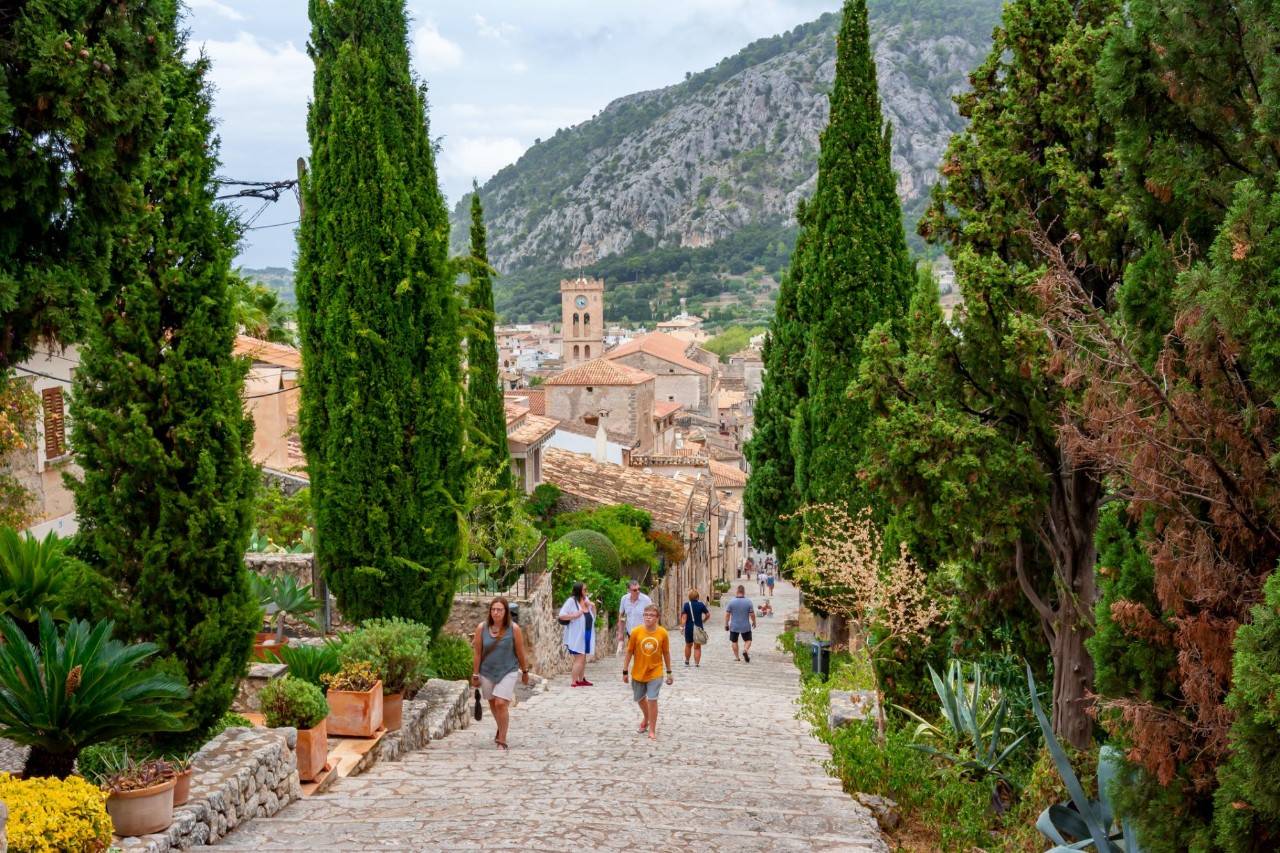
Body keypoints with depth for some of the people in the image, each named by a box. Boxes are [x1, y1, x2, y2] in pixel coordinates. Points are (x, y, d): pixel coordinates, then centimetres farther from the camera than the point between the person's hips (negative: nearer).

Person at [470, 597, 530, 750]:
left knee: (501, 703, -14)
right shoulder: (482, 628, -7)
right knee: (492, 703, 18)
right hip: (487, 672, 3)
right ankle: (501, 729, 45)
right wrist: (475, 675, 2)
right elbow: (477, 653, -1)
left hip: (507, 671, -3)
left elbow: (520, 652, -2)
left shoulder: (514, 629, -12)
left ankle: (502, 741, -5)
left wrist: (525, 672, 6)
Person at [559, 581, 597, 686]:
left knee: (583, 658, 14)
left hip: (587, 634, 7)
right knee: (579, 659, -9)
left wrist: (593, 606, -1)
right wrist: (575, 615, -22)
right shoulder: (571, 601, -11)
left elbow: (593, 617, 16)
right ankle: (574, 682, -4)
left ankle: (581, 680, 22)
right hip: (576, 635, -7)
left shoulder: (586, 600, 9)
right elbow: (561, 615, -15)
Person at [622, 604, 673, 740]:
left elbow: (666, 653, 2)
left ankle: (652, 731, 2)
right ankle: (647, 719, 47)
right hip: (638, 672, 2)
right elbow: (629, 652, -3)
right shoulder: (636, 632, -12)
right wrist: (625, 671, -1)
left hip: (655, 673, -2)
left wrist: (669, 672, 7)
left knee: (652, 699, -10)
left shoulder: (662, 633, -10)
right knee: (639, 698, 18)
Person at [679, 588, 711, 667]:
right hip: (699, 628, 0)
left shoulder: (686, 605, -6)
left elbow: (684, 617, -11)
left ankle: (687, 661, 30)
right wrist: (703, 620, 16)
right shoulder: (701, 605, -3)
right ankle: (697, 663, 0)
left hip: (689, 628, 0)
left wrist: (682, 626, -11)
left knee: (688, 645, 19)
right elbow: (708, 614, 0)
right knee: (697, 647, 6)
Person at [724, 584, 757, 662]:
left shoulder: (731, 601, -9)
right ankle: (745, 650, -12)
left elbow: (727, 614, -6)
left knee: (734, 641, 16)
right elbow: (752, 614, -7)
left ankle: (736, 657, 18)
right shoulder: (748, 601, -9)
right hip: (745, 626, 0)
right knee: (748, 640, 15)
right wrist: (754, 622, 11)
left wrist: (726, 624, 5)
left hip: (734, 626, 0)